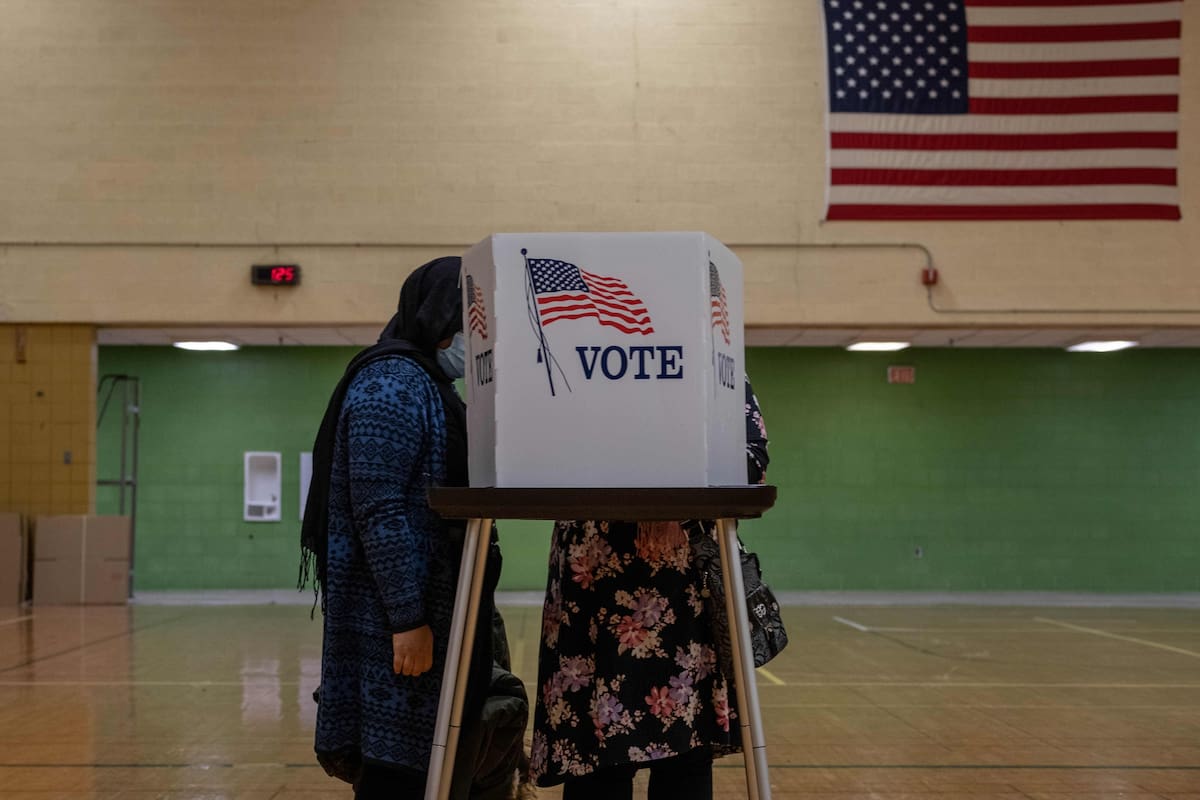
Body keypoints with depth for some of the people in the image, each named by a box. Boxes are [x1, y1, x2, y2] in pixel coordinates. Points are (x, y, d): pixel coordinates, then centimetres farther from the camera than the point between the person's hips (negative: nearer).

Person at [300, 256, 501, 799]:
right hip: (394, 618, -9)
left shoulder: (429, 386, 18)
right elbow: (378, 511, -20)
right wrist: (407, 618, -22)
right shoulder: (392, 382, -12)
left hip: (432, 610, 9)